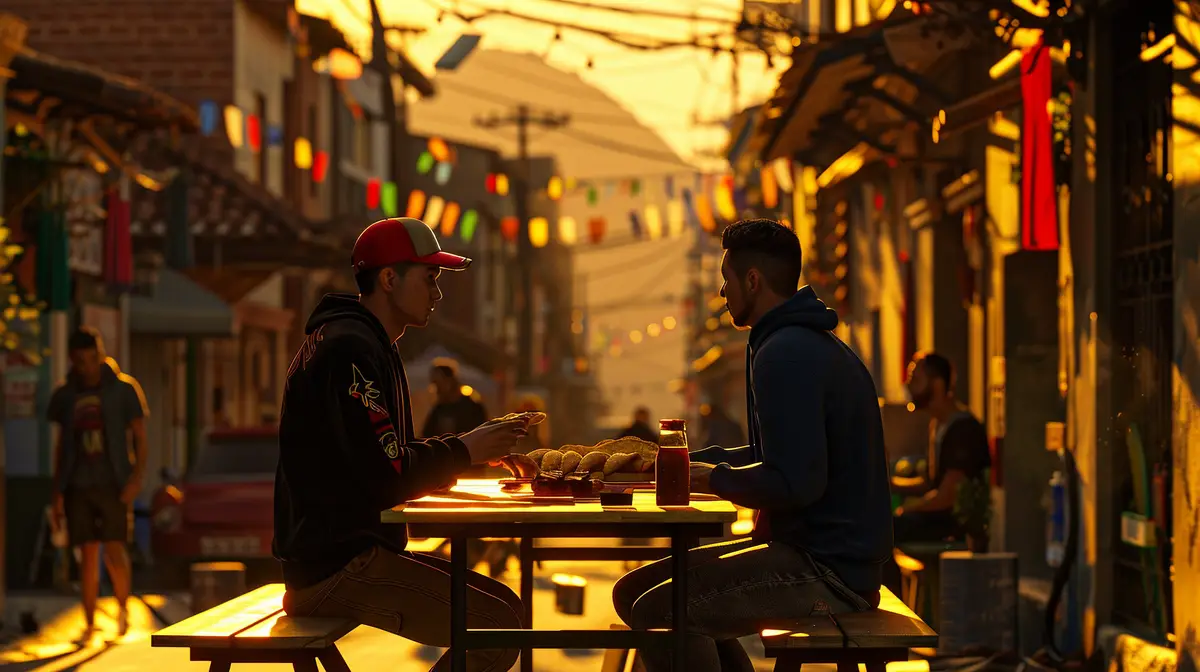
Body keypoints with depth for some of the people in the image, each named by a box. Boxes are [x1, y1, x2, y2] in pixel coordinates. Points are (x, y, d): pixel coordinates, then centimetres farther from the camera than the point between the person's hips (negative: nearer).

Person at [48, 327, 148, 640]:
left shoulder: (124, 388, -1)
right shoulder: (65, 395, 7)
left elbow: (139, 437, 2)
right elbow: (61, 445, 14)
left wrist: (137, 477, -10)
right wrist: (57, 491, 10)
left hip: (113, 484, -2)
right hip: (79, 485, 2)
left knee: (114, 550, -10)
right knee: (88, 555, 2)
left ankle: (123, 607, 15)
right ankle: (89, 624, 8)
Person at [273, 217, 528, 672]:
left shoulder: (363, 344, 20)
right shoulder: (349, 349, -15)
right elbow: (387, 478, -20)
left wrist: (468, 451, 9)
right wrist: (464, 451, -6)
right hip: (338, 566, -11)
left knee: (503, 604, 9)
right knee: (500, 626, -17)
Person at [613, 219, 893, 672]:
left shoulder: (786, 354, -17)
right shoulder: (813, 344, 19)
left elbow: (795, 482, -26)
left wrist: (715, 479, -9)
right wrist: (689, 460, 22)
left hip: (828, 573, -11)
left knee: (655, 612, -23)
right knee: (636, 589, 12)